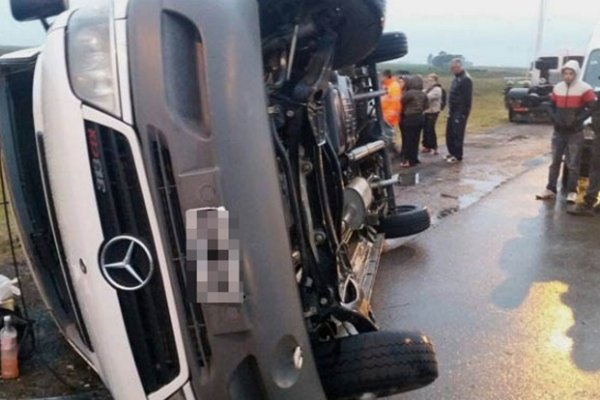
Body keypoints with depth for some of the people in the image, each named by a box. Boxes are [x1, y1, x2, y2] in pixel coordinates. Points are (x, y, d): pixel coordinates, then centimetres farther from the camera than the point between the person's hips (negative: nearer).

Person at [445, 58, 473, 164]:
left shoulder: (466, 79, -16)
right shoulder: (457, 78, 14)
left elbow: (467, 98, -20)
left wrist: (464, 113, -22)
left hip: (460, 112, -9)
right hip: (453, 111, 10)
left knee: (457, 134, -4)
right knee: (450, 133, 14)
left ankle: (458, 156, 5)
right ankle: (452, 153, 26)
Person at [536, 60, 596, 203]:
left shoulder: (584, 89, -9)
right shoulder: (557, 88, 6)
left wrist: (578, 120, -17)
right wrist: (554, 118, 0)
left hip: (575, 133, -5)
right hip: (558, 131, 5)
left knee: (573, 164, 0)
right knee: (555, 161, 9)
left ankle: (572, 191, 7)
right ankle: (550, 189, 16)